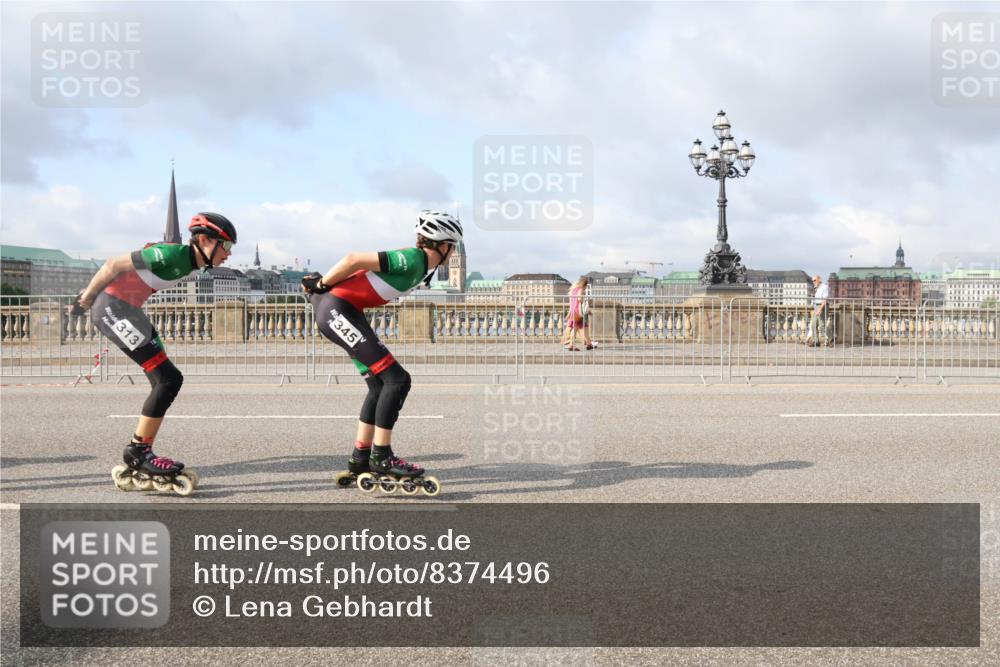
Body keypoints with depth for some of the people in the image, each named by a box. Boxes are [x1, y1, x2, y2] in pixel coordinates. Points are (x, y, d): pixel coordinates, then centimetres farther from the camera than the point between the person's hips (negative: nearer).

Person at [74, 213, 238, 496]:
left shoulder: (189, 263, 7)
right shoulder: (172, 255, -22)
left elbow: (128, 270, 18)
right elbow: (114, 264, -18)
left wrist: (92, 291, 23)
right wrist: (86, 298, -7)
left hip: (127, 309, 10)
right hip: (112, 308, -10)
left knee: (167, 381, 7)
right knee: (167, 379, -12)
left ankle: (139, 456, 13)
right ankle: (138, 451, -3)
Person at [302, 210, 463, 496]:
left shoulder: (420, 267, 11)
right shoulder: (412, 259, -18)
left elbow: (360, 265, 16)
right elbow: (355, 259, -20)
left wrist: (321, 283, 16)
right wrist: (321, 285, -8)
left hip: (344, 313, 10)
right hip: (337, 310, -10)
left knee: (380, 385, 12)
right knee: (397, 379, -13)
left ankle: (360, 460, 19)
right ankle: (381, 457, -6)